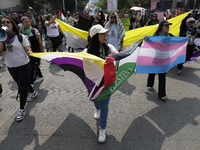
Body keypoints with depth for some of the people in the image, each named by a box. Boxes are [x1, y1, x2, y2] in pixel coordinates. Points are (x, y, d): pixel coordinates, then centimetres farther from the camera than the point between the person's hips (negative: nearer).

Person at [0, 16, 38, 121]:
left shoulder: (20, 37, -7)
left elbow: (27, 50, -6)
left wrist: (29, 52, -29)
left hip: (23, 66, -5)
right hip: (10, 67, 5)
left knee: (22, 86, -1)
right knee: (21, 84, 20)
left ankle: (22, 109, 12)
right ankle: (33, 92, 50)